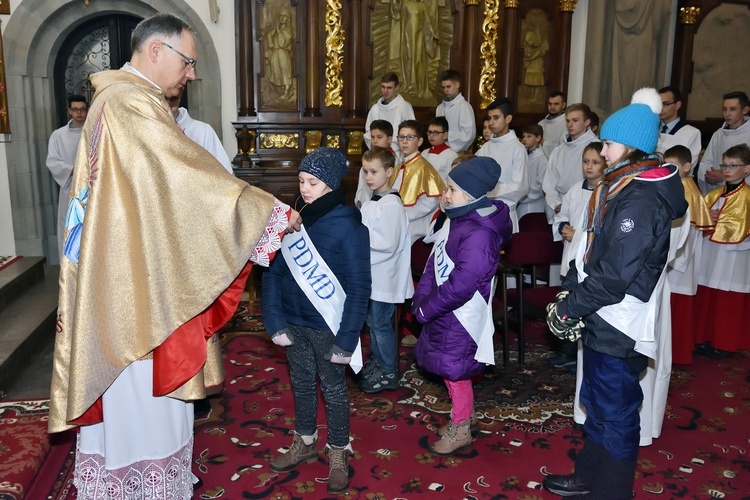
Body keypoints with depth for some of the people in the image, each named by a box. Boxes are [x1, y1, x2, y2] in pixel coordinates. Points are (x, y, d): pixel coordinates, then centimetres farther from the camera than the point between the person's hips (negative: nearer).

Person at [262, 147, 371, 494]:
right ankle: (305, 443, 40)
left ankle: (338, 453, 31)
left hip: (327, 326, -4)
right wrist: (275, 321, -5)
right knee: (301, 384, 20)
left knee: (333, 388, 11)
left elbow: (359, 287, -14)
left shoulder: (348, 225, -15)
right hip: (294, 322, 5)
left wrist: (347, 338, -17)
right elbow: (273, 271, 2)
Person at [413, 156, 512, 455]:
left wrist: (426, 310, -17)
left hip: (462, 316, -9)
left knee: (454, 369, 7)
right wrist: (421, 299, 0)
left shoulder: (479, 234, -27)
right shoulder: (455, 218, 2)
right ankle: (465, 414, 42)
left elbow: (461, 286, -28)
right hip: (444, 310, 9)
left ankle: (460, 431, 28)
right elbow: (435, 261, 8)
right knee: (449, 366, 21)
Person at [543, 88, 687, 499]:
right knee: (596, 403, 22)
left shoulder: (641, 200, -22)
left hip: (618, 329, -10)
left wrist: (568, 309, -16)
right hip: (602, 323, 10)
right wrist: (570, 291, 4)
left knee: (616, 415, 6)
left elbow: (615, 274, -26)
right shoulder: (622, 187, 10)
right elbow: (591, 251, 13)